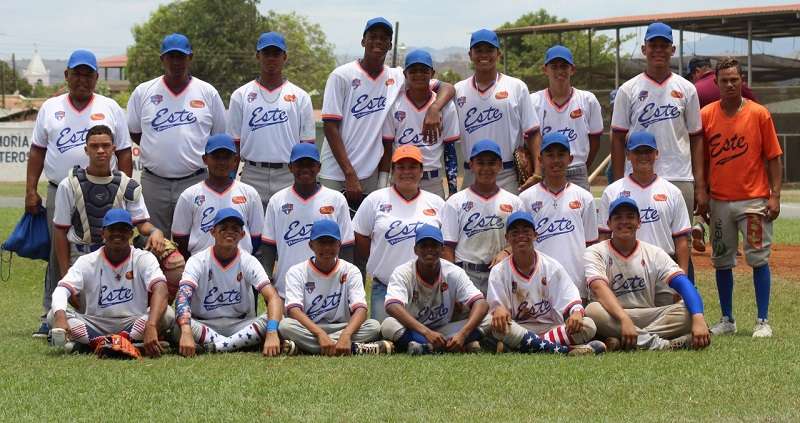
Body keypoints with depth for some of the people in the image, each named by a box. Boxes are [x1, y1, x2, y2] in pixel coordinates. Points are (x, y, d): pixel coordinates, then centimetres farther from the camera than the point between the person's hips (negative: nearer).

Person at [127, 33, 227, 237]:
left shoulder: (208, 93, 5)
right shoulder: (143, 92, 6)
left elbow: (220, 137, 11)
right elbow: (133, 133, 14)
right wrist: (159, 148, 6)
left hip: (196, 182, -1)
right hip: (153, 182, 1)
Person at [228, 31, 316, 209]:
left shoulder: (300, 96, 8)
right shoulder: (241, 96, 9)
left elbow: (308, 144, 7)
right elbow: (234, 143, 8)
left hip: (289, 176, 0)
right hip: (252, 176, 0)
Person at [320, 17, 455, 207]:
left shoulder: (398, 78, 6)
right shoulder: (342, 76, -4)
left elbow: (446, 88, 6)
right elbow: (331, 127, -7)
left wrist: (434, 109, -19)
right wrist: (350, 174, -13)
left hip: (371, 176, 3)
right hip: (336, 174, -3)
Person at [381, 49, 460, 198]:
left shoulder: (445, 106, 3)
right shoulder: (394, 105, 1)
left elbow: (450, 149, 6)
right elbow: (386, 147, 4)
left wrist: (453, 188, 2)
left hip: (433, 183, 0)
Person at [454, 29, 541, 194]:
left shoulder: (517, 87, 4)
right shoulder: (458, 90, 9)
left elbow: (533, 133, 0)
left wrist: (537, 171, -10)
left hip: (509, 176, -2)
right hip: (472, 177, 2)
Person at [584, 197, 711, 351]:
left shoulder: (654, 253, 6)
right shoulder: (595, 252, -2)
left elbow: (683, 284, -9)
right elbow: (600, 288, -21)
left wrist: (698, 318, -30)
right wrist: (624, 319, -40)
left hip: (650, 318, 3)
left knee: (687, 311, -22)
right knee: (592, 311, -35)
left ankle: (620, 342, -31)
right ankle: (657, 343, -33)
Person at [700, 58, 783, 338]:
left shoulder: (759, 114, -2)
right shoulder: (706, 115, 3)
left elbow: (773, 158, 0)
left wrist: (775, 195, -7)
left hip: (754, 199, -2)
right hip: (719, 200, 3)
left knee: (759, 259, -3)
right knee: (722, 261, 8)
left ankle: (763, 321, 2)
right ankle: (727, 320, 18)